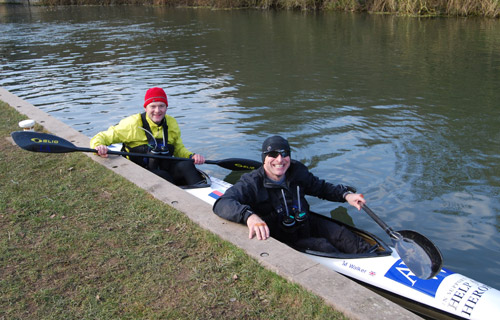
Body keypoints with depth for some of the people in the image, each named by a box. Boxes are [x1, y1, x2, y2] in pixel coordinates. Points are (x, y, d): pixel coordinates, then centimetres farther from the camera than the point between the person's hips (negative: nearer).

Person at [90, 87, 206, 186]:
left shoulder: (171, 123, 8)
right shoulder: (133, 124, -7)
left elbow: (179, 149, 18)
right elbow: (100, 138, -4)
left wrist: (191, 156, -5)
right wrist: (99, 146, -30)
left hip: (165, 169, 4)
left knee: (186, 165, -26)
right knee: (162, 176, -35)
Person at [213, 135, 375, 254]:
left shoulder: (297, 171, -2)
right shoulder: (251, 183, -20)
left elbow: (321, 187, 15)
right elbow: (222, 204, -35)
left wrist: (345, 194, -2)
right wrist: (249, 216, -55)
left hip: (305, 225, 6)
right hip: (280, 239, -6)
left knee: (339, 232, -13)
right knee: (322, 246, -24)